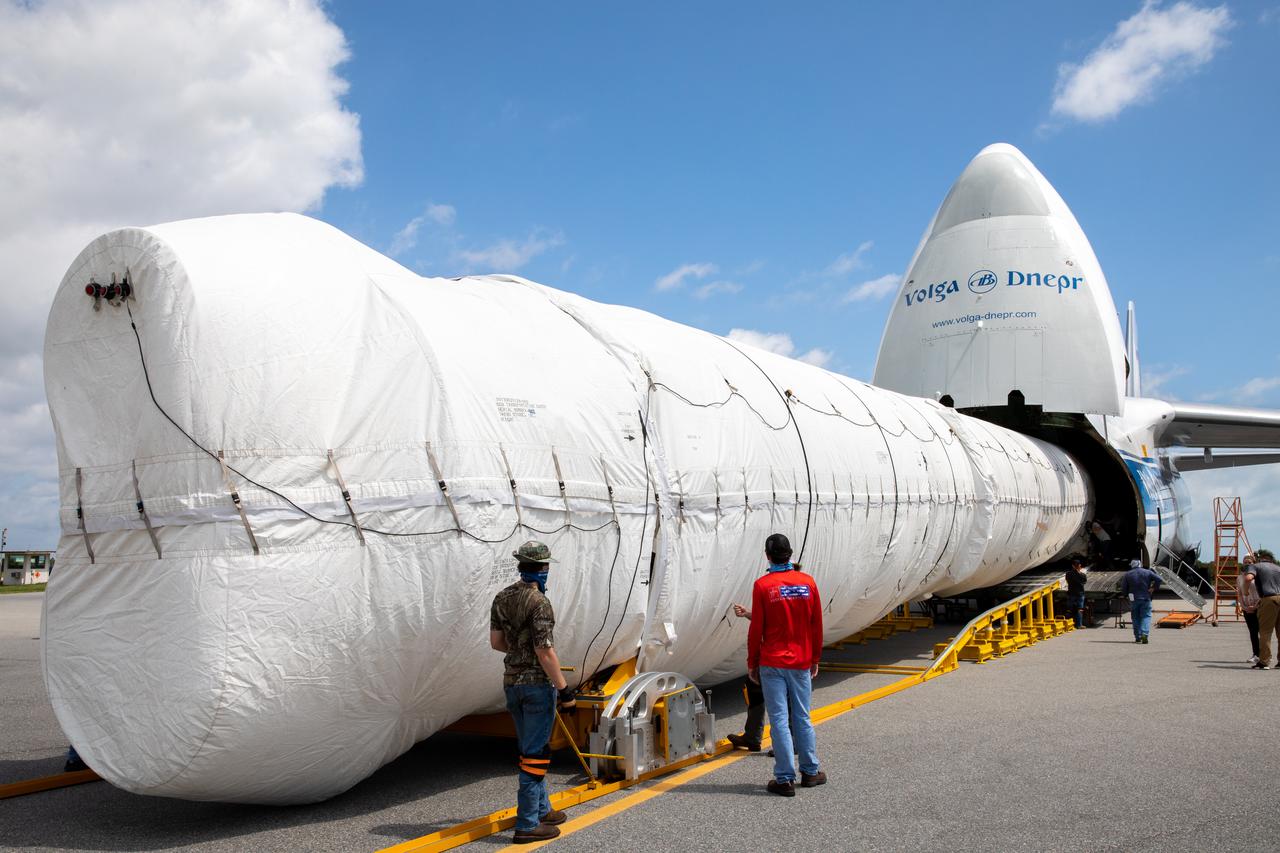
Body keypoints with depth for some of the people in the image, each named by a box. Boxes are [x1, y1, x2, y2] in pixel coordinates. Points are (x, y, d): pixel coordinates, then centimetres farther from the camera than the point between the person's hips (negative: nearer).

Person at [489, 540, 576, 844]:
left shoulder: (501, 598, 4)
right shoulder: (538, 603, -19)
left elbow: (496, 641, 10)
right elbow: (545, 652, -20)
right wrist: (564, 690, -15)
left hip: (511, 682, 8)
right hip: (538, 683, -8)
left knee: (530, 748, 20)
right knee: (536, 753, -1)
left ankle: (541, 809, 31)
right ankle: (527, 824, 2)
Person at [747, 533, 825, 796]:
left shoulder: (763, 585, -8)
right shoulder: (808, 582, 0)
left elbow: (756, 629, -7)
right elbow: (817, 626, 4)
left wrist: (752, 663, 3)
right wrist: (815, 659, 15)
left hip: (772, 664, -3)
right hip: (801, 663, 3)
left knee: (779, 720, 1)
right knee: (802, 718, 14)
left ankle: (785, 779, 3)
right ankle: (810, 772, 23)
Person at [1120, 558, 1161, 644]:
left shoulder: (1127, 574, 3)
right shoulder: (1147, 572, 1)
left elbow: (1123, 588, 1)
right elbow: (1158, 579, -11)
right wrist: (1154, 588, -1)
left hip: (1134, 599, 1)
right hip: (1146, 598, -1)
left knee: (1136, 618, 9)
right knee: (1146, 617, 0)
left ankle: (1138, 637, 9)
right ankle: (1145, 634, -20)